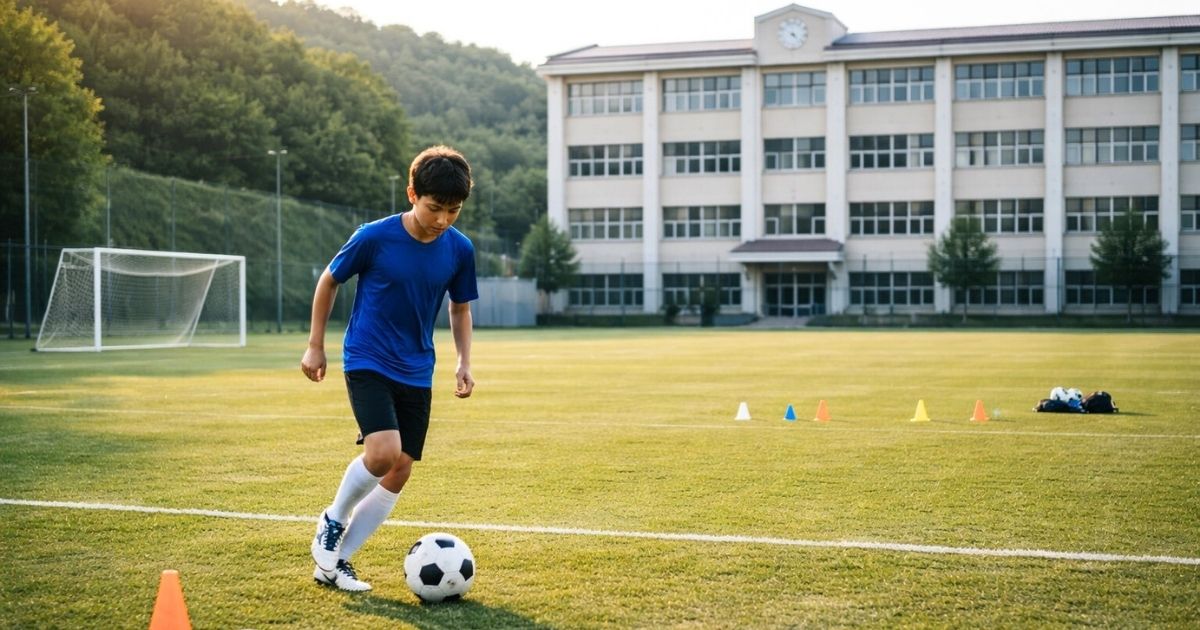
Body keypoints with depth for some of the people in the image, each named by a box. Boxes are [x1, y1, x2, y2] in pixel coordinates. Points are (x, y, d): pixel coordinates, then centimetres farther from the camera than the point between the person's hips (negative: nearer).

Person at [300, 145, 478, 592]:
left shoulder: (459, 249, -4)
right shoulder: (375, 237, -14)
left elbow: (460, 307, 12)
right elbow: (329, 281, 1)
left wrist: (463, 362, 1)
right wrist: (315, 346, 3)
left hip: (416, 374, 5)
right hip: (367, 363, -5)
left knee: (400, 471, 2)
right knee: (383, 451, -24)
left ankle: (335, 562, 14)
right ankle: (332, 521, 4)